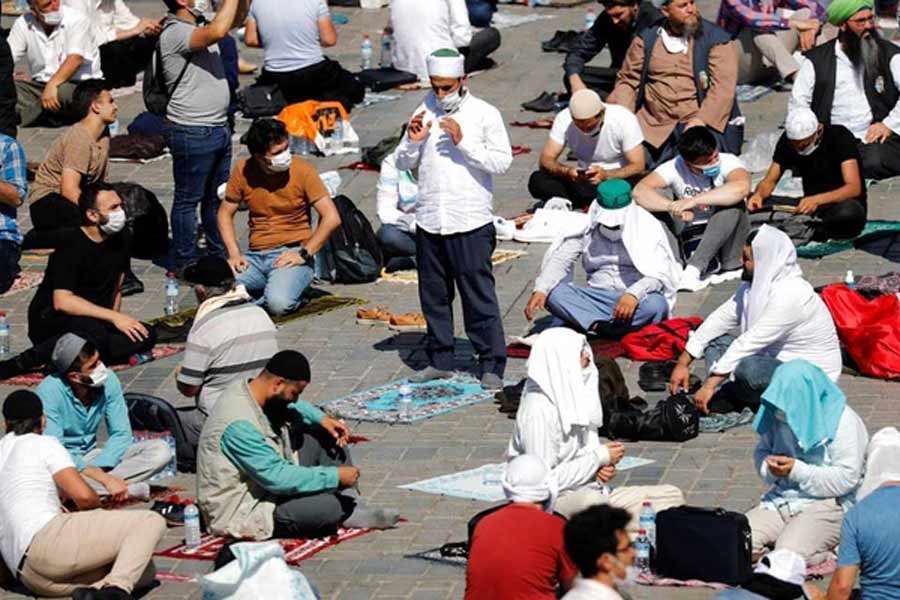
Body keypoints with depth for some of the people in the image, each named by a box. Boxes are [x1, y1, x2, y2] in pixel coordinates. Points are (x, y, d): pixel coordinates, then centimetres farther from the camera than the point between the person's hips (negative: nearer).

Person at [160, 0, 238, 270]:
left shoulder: (199, 25, 10)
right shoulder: (175, 33, -20)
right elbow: (218, 32, -34)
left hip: (218, 127, 9)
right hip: (192, 133, -9)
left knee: (216, 197, 18)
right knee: (188, 200, 1)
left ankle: (220, 256, 29)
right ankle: (185, 264, 8)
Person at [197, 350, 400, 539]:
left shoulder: (249, 389, -2)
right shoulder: (239, 425, -31)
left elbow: (294, 407, 20)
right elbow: (277, 478, -30)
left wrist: (322, 419, 2)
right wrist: (335, 476, -24)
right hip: (242, 512, -10)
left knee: (325, 436, 7)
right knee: (329, 505, -29)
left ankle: (354, 509, 3)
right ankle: (347, 511, 7)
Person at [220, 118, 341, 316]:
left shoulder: (302, 171, -7)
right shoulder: (243, 171, 1)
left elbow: (331, 218, -9)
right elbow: (225, 213, 12)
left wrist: (304, 254, -15)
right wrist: (234, 253, -2)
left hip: (291, 254, -3)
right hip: (255, 257, 3)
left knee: (278, 304, -33)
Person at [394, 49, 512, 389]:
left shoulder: (485, 114, -2)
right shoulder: (425, 113, 10)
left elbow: (502, 162, -8)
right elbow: (403, 164, 14)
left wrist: (463, 143, -17)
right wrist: (413, 141, -7)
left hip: (470, 223, -5)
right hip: (429, 221, 5)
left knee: (479, 296, -3)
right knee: (433, 296, 10)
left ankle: (492, 365, 1)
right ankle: (440, 360, 20)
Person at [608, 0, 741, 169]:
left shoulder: (716, 39, -1)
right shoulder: (646, 39, 10)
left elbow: (722, 88, -10)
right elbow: (628, 81, 10)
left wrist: (701, 120, -23)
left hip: (701, 123, -3)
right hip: (654, 123, 3)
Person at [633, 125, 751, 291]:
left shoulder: (728, 162, -20)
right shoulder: (675, 168, -15)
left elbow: (742, 187, -42)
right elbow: (640, 191, -26)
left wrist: (693, 201, -45)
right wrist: (671, 206, -43)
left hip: (728, 237, 1)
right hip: (694, 237, -1)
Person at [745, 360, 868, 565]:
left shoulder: (842, 422, -13)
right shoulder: (779, 415, 6)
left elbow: (847, 479, -17)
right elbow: (761, 451, 19)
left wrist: (797, 471, -19)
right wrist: (769, 466, -7)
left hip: (827, 503, -6)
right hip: (782, 498, 6)